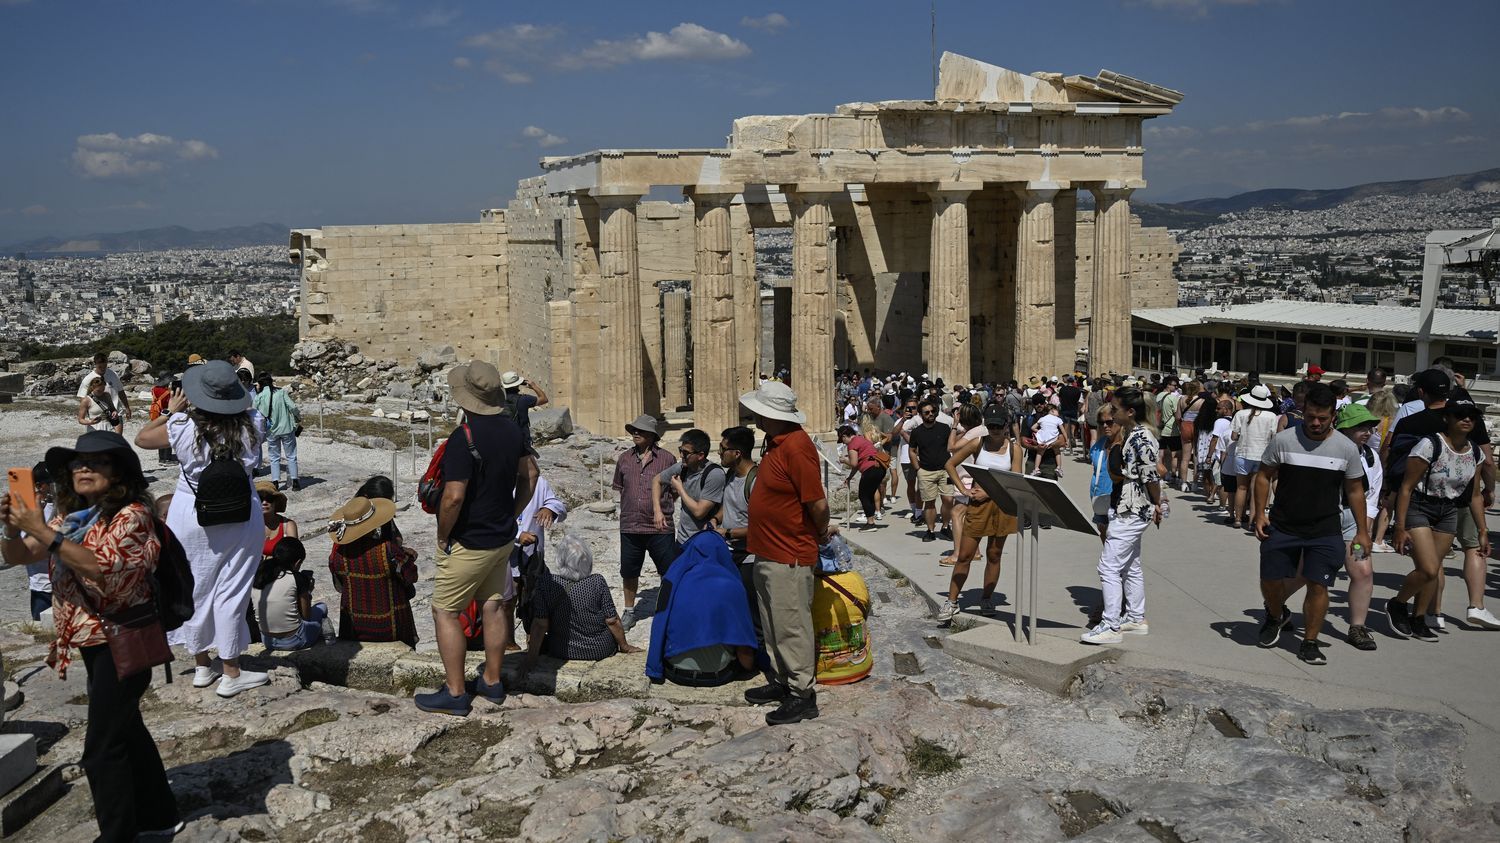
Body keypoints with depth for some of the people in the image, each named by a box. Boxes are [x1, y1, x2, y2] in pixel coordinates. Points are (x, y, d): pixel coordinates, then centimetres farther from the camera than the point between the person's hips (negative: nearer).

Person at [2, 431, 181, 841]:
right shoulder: (71, 517, 10)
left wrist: (44, 533, -29)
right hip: (92, 640, 9)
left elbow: (104, 567, -27)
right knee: (126, 728, 19)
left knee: (102, 748, -7)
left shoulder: (132, 513, -14)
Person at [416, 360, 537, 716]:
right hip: (503, 537, 8)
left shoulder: (464, 437, -24)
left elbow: (454, 496, -27)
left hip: (469, 544, -8)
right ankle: (492, 681, 28)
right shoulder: (511, 428, 1)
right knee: (493, 606, 17)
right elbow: (530, 474, 12)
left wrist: (443, 536, -12)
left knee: (444, 611, 3)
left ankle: (455, 693, 5)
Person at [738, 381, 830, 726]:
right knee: (773, 625, 19)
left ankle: (802, 694, 8)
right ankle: (782, 681, 32)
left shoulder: (796, 447, -23)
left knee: (791, 627, -2)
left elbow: (818, 504, -22)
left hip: (789, 558, -10)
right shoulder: (776, 442, 9)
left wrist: (822, 534, -6)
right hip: (767, 553, 10)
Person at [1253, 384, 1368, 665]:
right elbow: (1264, 476, 3)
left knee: (1318, 585, -4)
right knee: (1270, 579, 5)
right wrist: (1260, 513, -5)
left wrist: (1362, 531, 6)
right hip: (1282, 526, 0)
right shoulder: (1283, 440, -7)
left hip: (1325, 531, 0)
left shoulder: (1346, 448, -3)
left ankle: (1309, 643, 11)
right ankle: (1276, 616, 38)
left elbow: (1354, 490, 6)